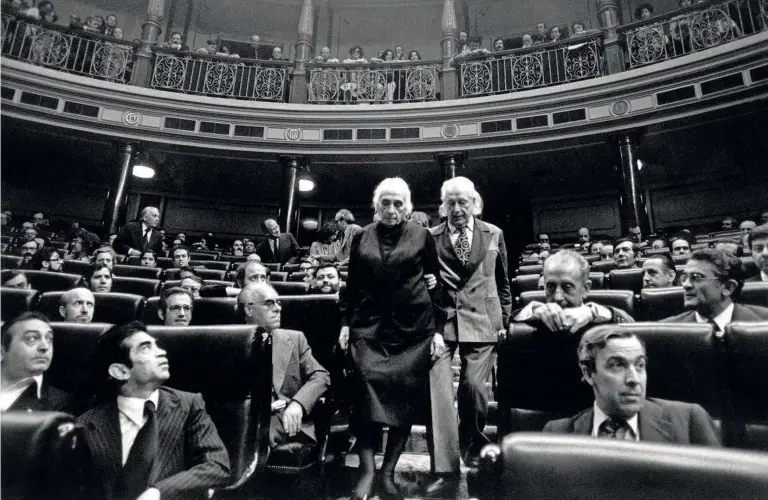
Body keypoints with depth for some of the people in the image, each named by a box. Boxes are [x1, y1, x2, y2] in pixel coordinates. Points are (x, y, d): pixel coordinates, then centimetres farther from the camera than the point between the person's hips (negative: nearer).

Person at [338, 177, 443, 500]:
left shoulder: (422, 236, 3)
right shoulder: (362, 238, 9)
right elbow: (352, 285, 13)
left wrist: (438, 329, -1)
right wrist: (345, 323, 6)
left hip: (412, 328, -1)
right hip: (369, 326, 1)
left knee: (405, 395, 1)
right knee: (367, 390, -9)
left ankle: (388, 473, 15)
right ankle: (367, 470, 2)